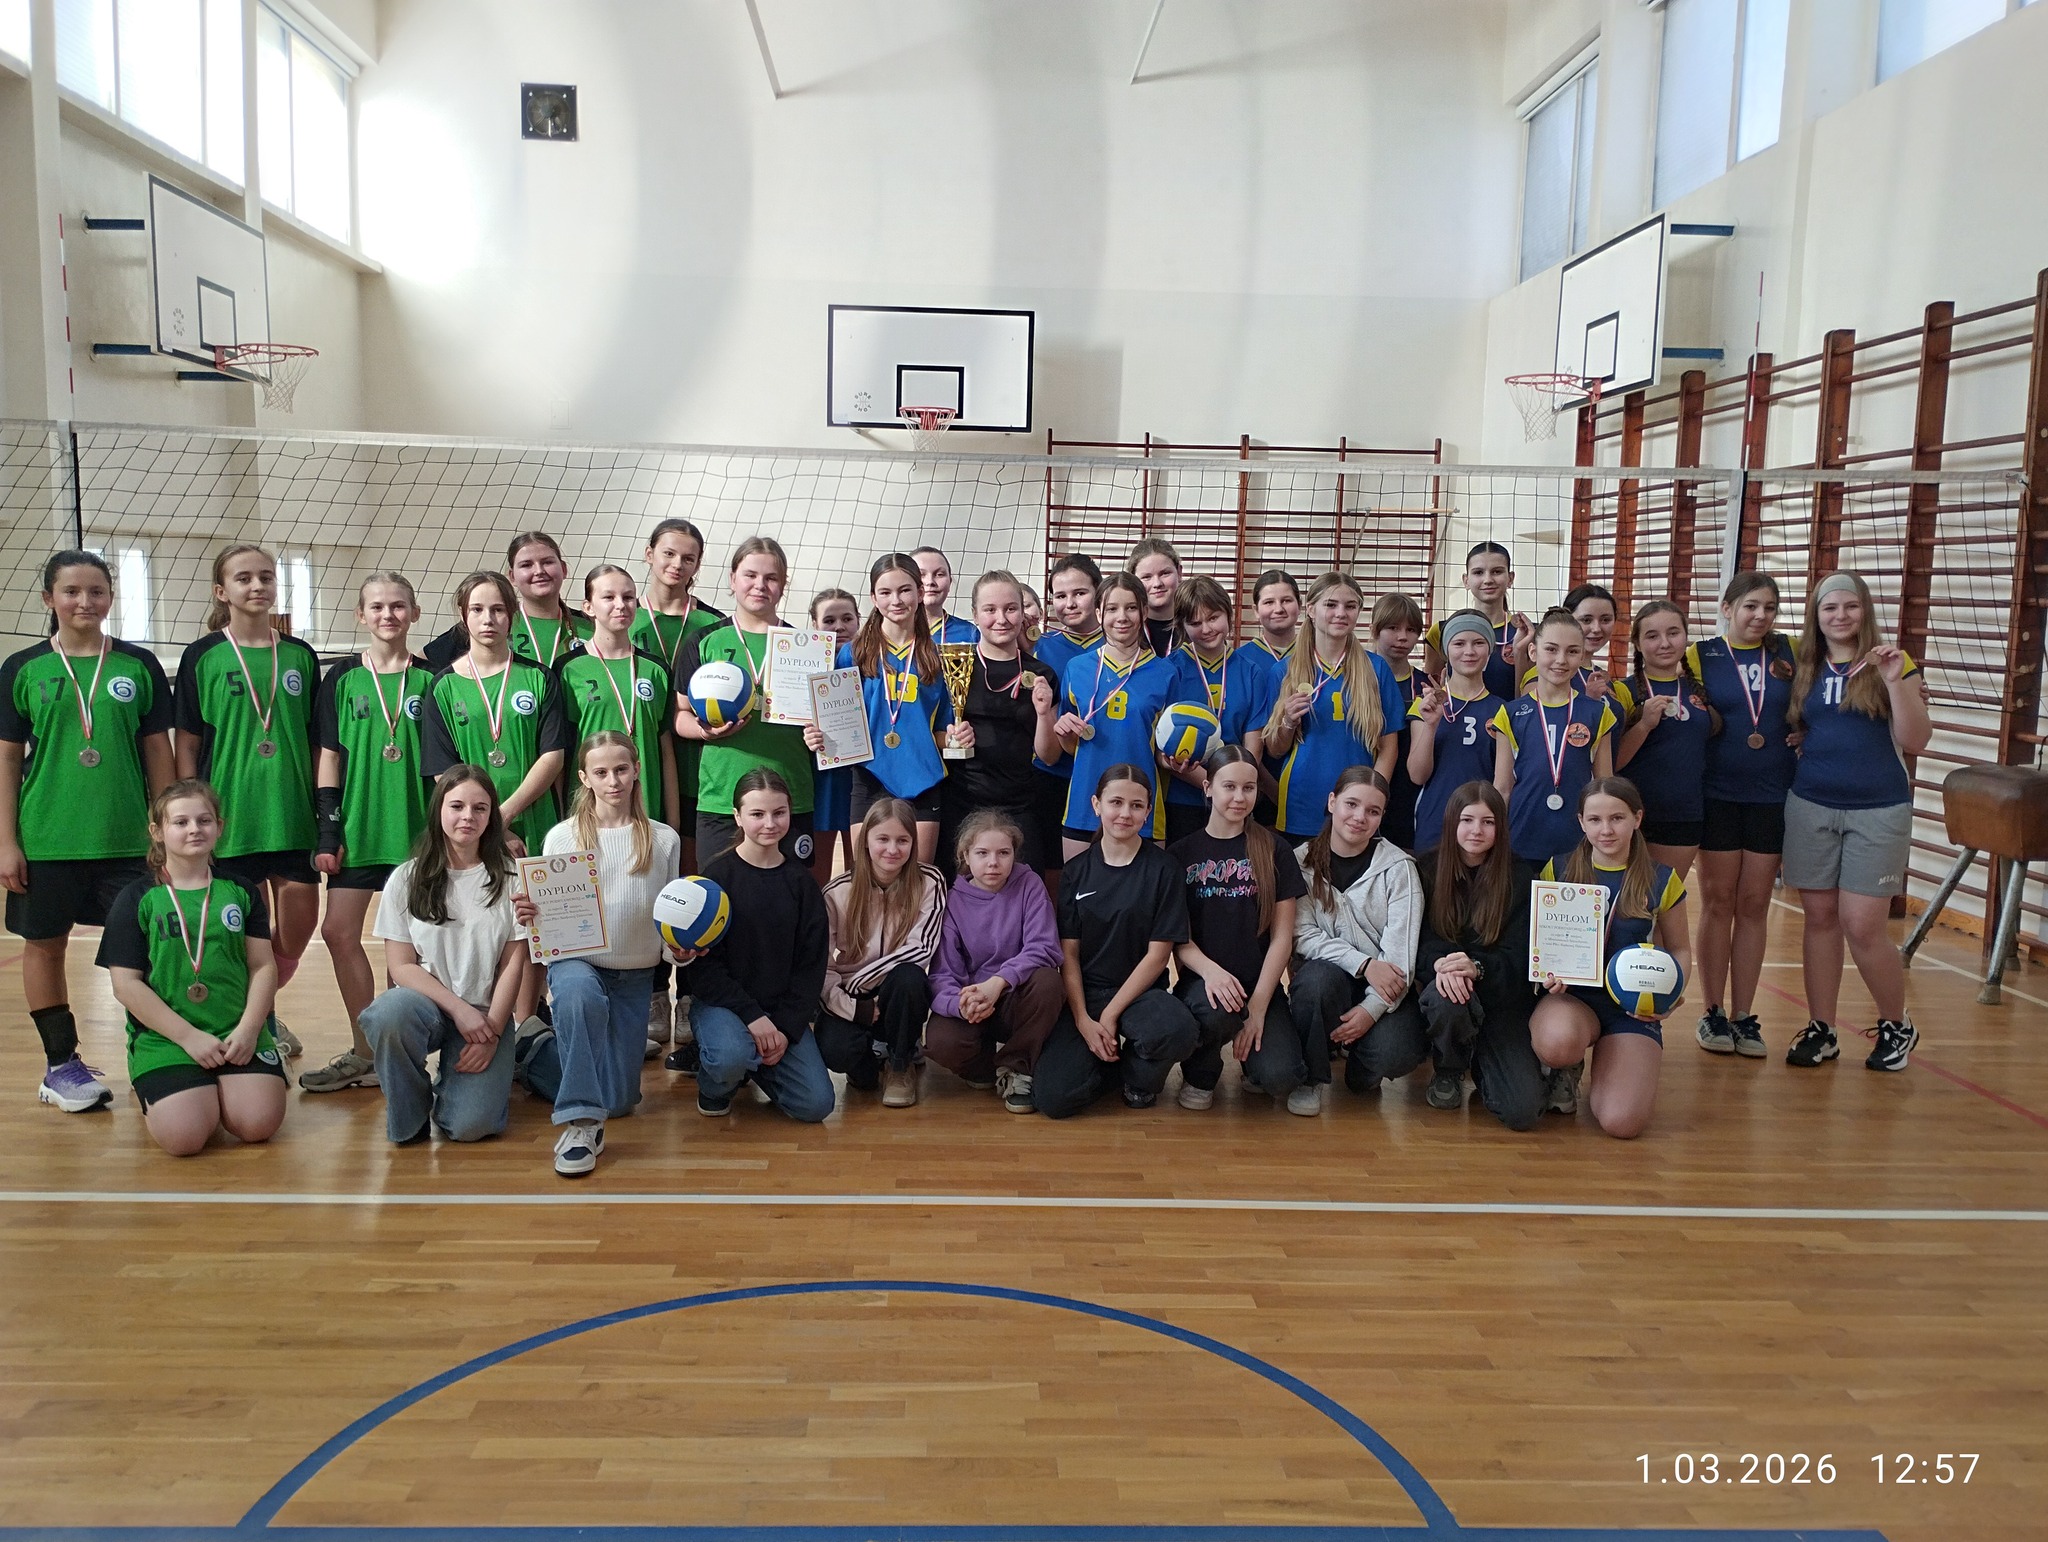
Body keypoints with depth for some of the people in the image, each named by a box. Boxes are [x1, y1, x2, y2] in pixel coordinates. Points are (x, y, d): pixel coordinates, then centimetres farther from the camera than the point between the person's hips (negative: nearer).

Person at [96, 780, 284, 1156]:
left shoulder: (241, 892, 11)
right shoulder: (136, 899, 3)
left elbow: (263, 966, 6)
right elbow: (126, 984, -3)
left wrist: (248, 1029, -9)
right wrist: (189, 1036, -10)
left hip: (239, 1036, 2)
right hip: (164, 1040, -2)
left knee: (260, 1122, -20)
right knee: (185, 1135, -24)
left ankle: (216, 1090, 14)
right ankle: (152, 1095, 12)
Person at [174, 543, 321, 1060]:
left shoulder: (300, 656, 7)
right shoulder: (203, 656, 0)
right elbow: (186, 744, 1)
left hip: (294, 818, 3)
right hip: (229, 819, -2)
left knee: (297, 929, 4)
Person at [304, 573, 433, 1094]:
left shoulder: (430, 679, 2)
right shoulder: (343, 677, 5)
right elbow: (329, 757, 5)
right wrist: (328, 831, 0)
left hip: (418, 829, -2)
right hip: (358, 828, 2)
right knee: (339, 932, 0)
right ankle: (364, 1049, 12)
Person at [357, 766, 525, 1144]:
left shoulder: (509, 877, 1)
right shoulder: (407, 879, 2)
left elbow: (513, 964, -1)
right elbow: (401, 966, -3)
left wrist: (491, 1032, -11)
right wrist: (459, 1009, -15)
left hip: (485, 1015, 0)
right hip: (426, 1003, 0)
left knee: (470, 1125, -22)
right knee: (390, 1012, -37)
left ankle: (455, 1080, 18)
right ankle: (408, 1115, -7)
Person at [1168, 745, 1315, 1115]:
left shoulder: (1274, 852, 6)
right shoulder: (1181, 854, 6)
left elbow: (1282, 937, 2)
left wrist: (1258, 1005, -10)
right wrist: (1210, 971, -22)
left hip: (1260, 986, 1)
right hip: (1201, 981, 0)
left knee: (1278, 1077, -25)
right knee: (1216, 1010, -37)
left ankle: (1256, 1060, 13)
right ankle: (1200, 1073, -3)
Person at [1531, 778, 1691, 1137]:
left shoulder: (1661, 881, 1)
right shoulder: (1557, 871, 0)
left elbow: (1680, 950, 12)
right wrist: (1546, 972, -18)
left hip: (1633, 1006, 0)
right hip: (1570, 996, 0)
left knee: (1623, 1123, -21)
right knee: (1558, 1043, -40)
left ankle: (1605, 1069, 17)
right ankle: (1567, 1068, 2)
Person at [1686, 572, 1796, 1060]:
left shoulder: (1790, 653, 4)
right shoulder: (1700, 655, -1)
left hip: (1772, 795, 2)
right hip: (1718, 794, -2)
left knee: (1754, 904, 6)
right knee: (1718, 902, 4)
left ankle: (1743, 1015, 14)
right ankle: (1713, 1014, 13)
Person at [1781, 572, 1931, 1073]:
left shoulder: (1891, 664, -1)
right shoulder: (1804, 669, 8)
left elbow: (1915, 741, -9)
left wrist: (1896, 681, -18)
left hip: (1878, 811, -3)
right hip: (1810, 807, 3)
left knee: (1862, 927, -5)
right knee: (1819, 918, 6)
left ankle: (1896, 1027, 17)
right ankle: (1821, 1031, 15)